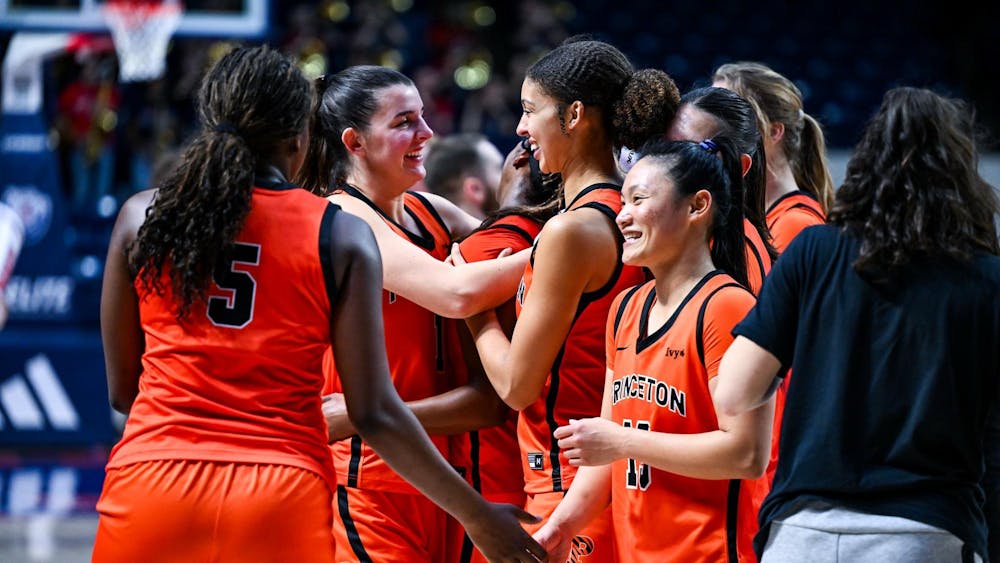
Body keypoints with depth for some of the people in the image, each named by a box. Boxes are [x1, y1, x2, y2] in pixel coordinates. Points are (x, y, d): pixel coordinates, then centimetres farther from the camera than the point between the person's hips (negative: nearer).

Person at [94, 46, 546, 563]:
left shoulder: (141, 216, 6)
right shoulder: (341, 236, 2)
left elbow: (121, 390, 12)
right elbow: (374, 414, -1)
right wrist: (477, 515, 10)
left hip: (151, 486, 1)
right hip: (281, 501, -1)